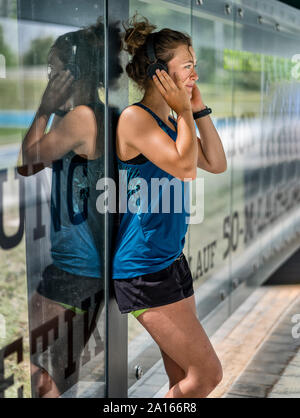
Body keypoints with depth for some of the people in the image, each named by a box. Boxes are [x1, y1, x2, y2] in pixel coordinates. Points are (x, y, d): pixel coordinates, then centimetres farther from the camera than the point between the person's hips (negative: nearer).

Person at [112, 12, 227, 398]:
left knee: (182, 375, 14)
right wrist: (185, 112, -11)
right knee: (208, 373, -6)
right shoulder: (135, 118, -15)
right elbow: (185, 166, -23)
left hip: (171, 260, 9)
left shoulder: (170, 122, 12)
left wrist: (199, 109, 6)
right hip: (143, 268, -9)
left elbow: (216, 164, 11)